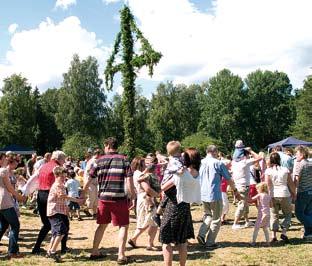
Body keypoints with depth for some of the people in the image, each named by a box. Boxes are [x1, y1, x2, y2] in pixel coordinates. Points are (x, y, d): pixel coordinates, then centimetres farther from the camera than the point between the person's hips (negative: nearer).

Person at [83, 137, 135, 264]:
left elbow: (89, 179, 7)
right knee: (123, 226, 6)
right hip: (120, 198, -3)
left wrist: (82, 194, 18)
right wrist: (132, 194, 2)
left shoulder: (100, 160, 5)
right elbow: (129, 179, -9)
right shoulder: (124, 159, -1)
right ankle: (121, 256, 2)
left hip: (104, 198, 3)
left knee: (102, 225, 18)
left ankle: (95, 252, 26)